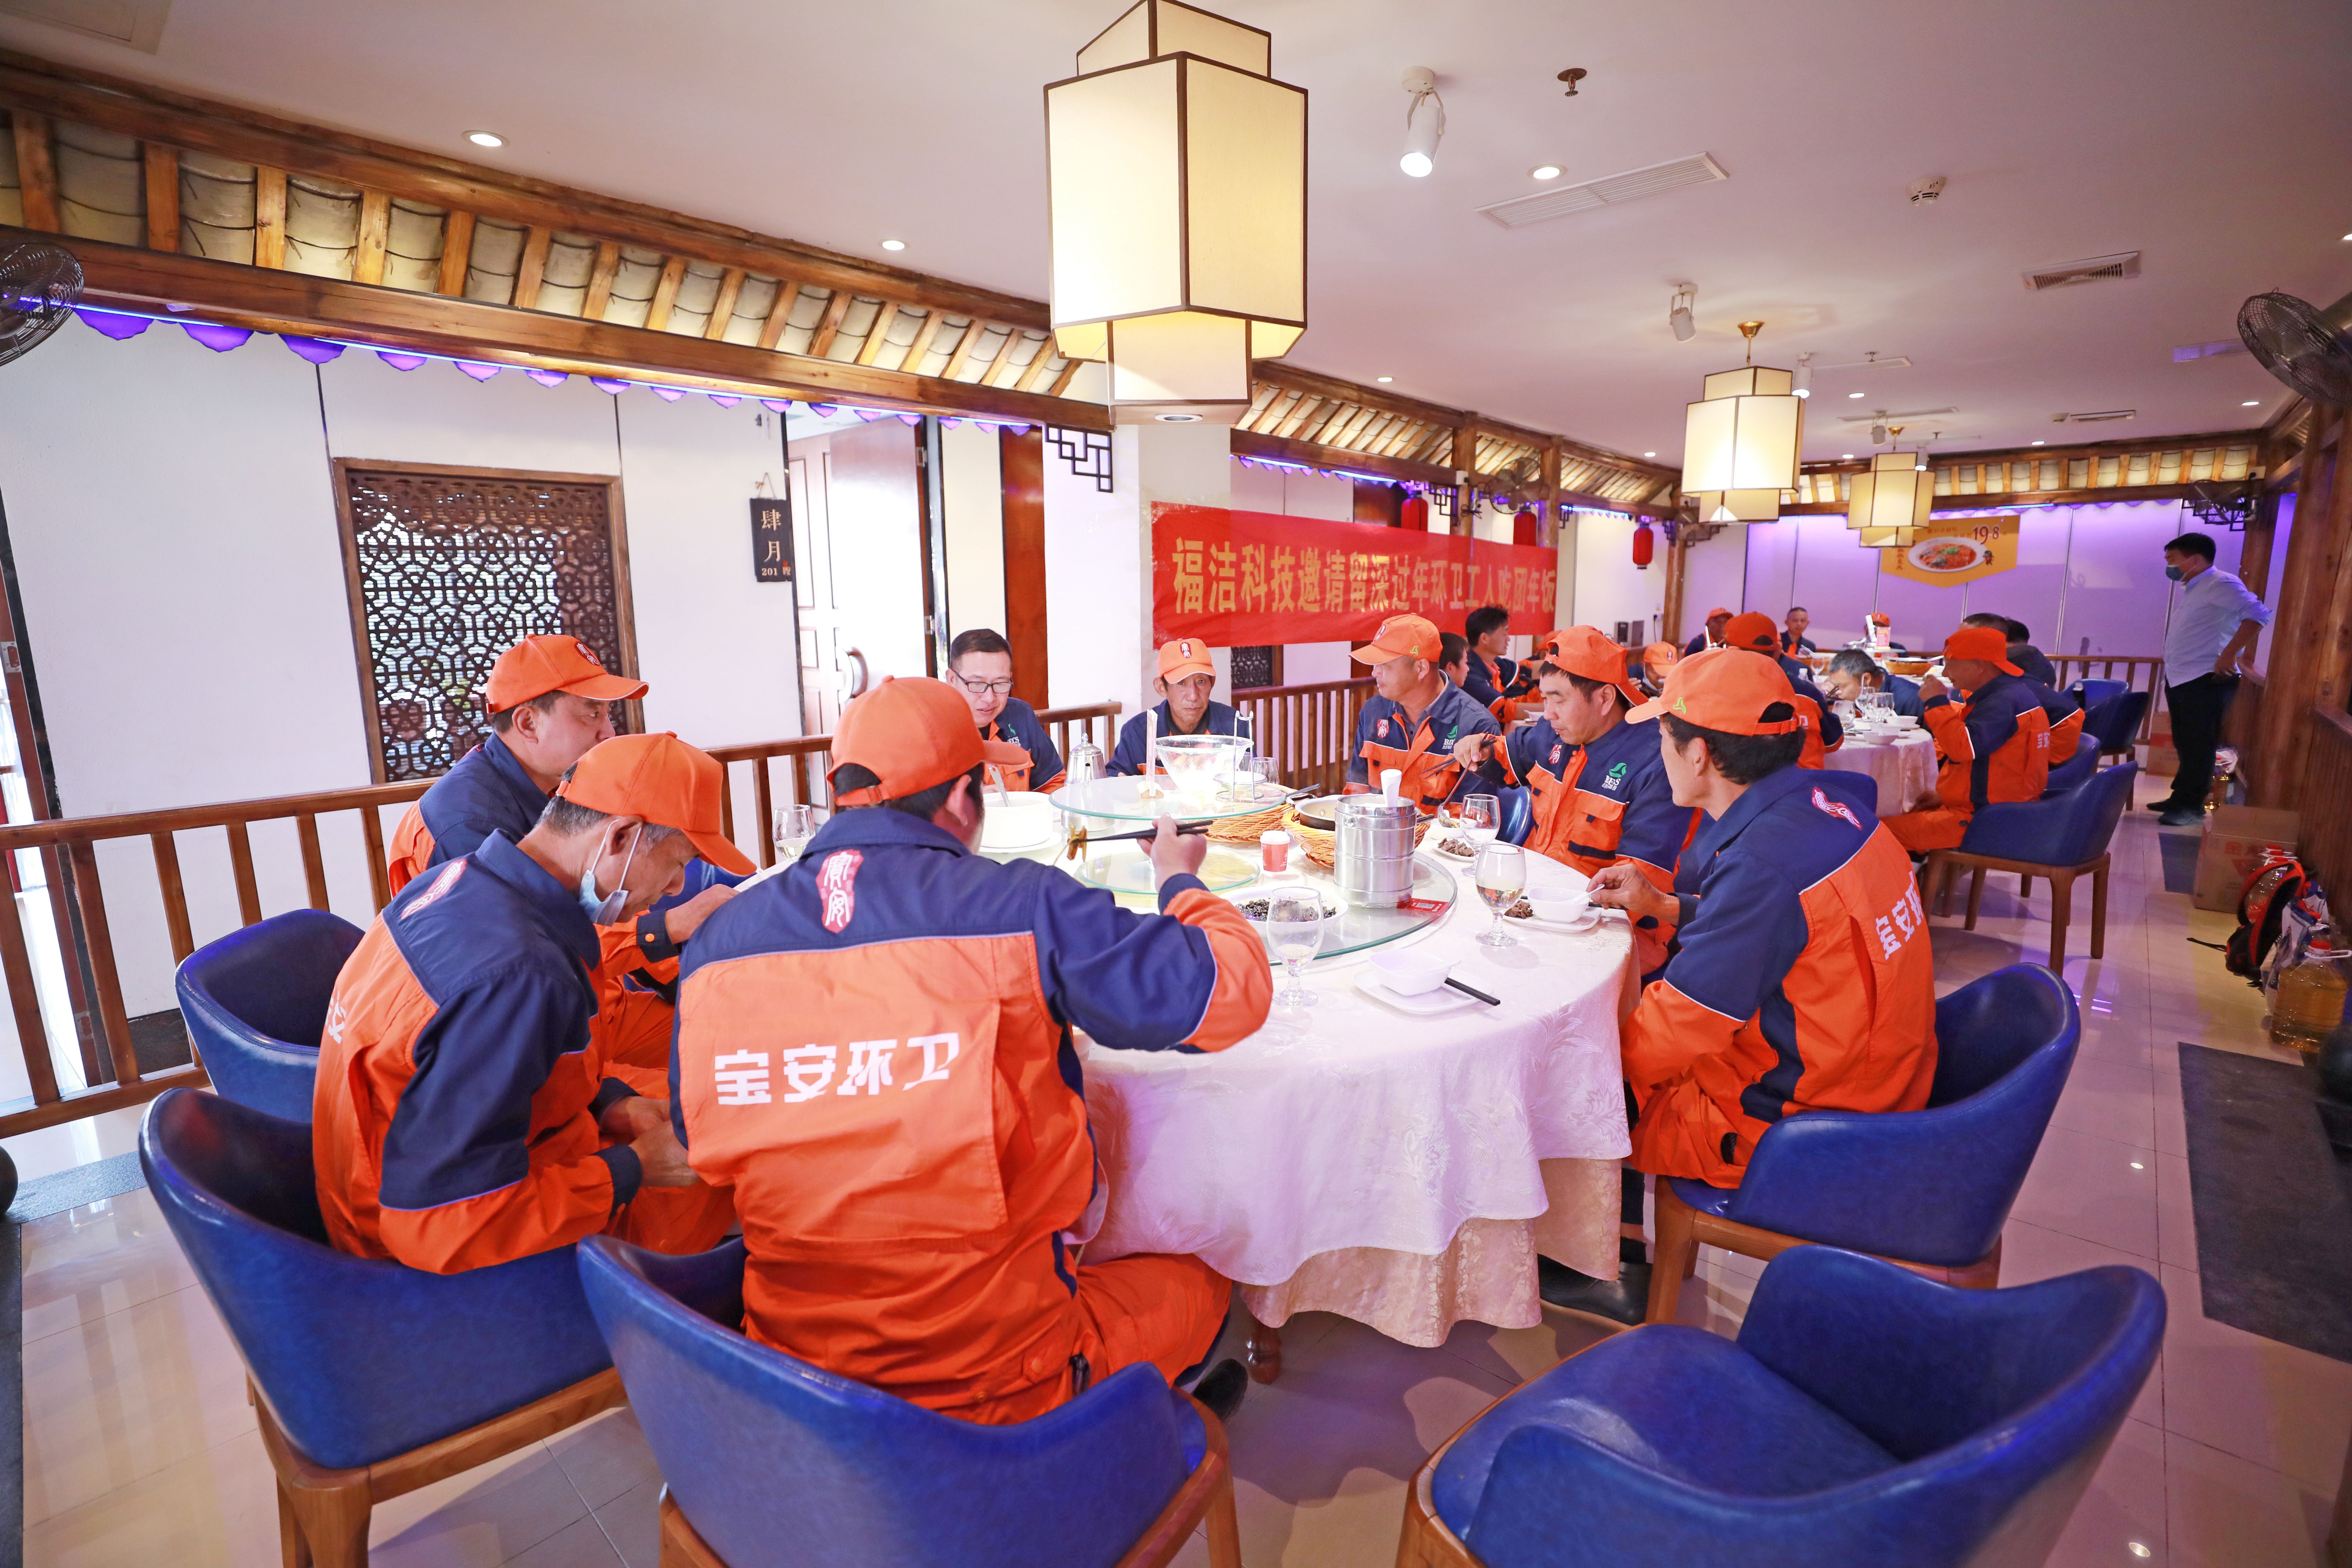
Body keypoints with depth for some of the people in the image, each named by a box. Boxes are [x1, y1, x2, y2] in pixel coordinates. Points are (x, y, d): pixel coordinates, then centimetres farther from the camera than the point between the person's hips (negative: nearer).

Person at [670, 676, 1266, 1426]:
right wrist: (1181, 883, 6)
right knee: (1201, 1279, 23)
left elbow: (697, 1142, 9)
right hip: (989, 1383, -5)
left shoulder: (716, 941, -5)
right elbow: (1230, 989, -13)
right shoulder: (1025, 910, -20)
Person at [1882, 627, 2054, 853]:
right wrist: (1946, 795, 19)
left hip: (1982, 820, -11)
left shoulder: (2005, 702, -20)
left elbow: (1963, 748, -32)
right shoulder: (2006, 693, 16)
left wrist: (1937, 702, -21)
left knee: (1885, 831, -18)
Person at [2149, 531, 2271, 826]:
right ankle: (2180, 798, 22)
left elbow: (2258, 613, -24)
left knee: (2199, 747, -4)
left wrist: (2228, 655, -26)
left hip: (2206, 680, -9)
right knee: (2185, 745, 15)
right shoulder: (2190, 589, 17)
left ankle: (2192, 806, 0)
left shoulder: (2220, 584, -12)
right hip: (2179, 679, 9)